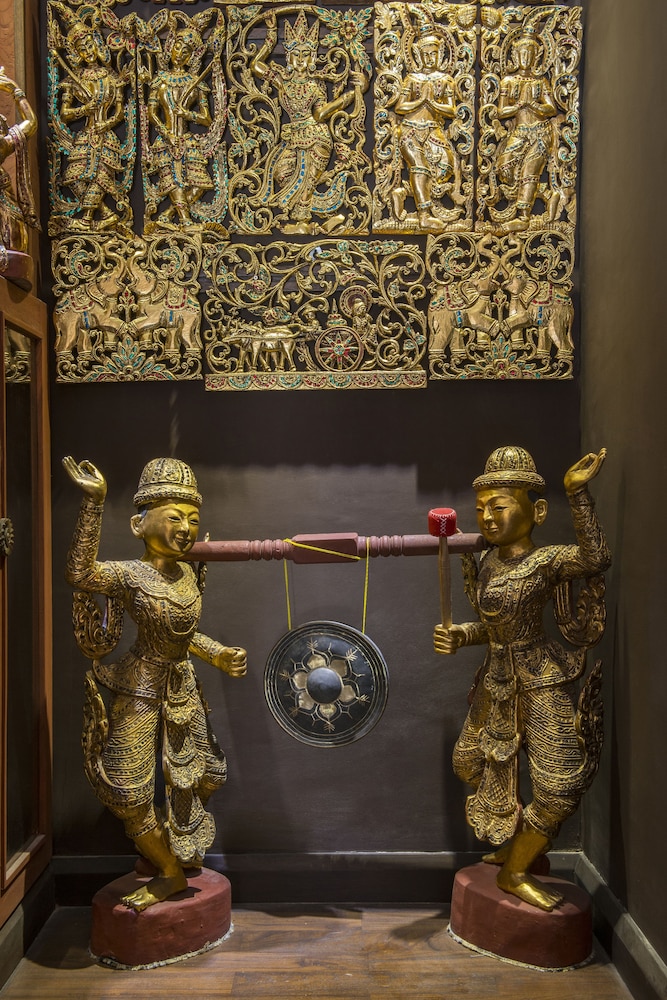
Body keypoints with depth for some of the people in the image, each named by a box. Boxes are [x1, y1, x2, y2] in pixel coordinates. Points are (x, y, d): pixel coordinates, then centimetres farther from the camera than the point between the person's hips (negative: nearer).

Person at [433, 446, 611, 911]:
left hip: (544, 683, -7)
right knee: (471, 764, 18)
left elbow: (597, 558, -37)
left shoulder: (547, 560, -16)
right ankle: (517, 847, 38)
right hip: (497, 682, 7)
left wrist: (578, 492, -38)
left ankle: (516, 870, 17)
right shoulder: (484, 564, 4)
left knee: (560, 788, -7)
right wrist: (459, 635, -6)